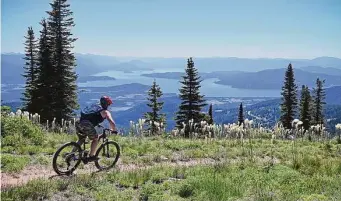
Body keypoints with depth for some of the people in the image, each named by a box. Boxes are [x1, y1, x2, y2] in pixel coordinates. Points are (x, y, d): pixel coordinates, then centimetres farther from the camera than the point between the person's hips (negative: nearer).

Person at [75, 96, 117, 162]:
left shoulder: (94, 106, 30)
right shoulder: (105, 111, 9)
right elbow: (111, 122, -2)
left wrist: (96, 123, 55)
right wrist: (114, 130, 14)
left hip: (79, 123, 7)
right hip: (87, 125, -7)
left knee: (81, 140, 26)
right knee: (95, 138, 15)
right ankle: (91, 156, 14)